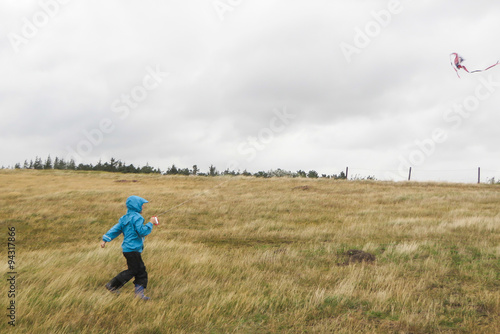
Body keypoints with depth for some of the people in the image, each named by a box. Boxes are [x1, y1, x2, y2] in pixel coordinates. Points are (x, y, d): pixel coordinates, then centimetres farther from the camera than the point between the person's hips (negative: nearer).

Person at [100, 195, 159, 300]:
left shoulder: (125, 218, 14)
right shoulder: (137, 217, -14)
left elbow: (115, 229, 11)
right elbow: (142, 231, -22)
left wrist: (105, 239, 10)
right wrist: (150, 223, -11)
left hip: (127, 248, 10)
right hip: (132, 249, -10)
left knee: (141, 270, 10)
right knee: (133, 270, -1)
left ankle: (139, 291, 9)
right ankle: (112, 285, 5)